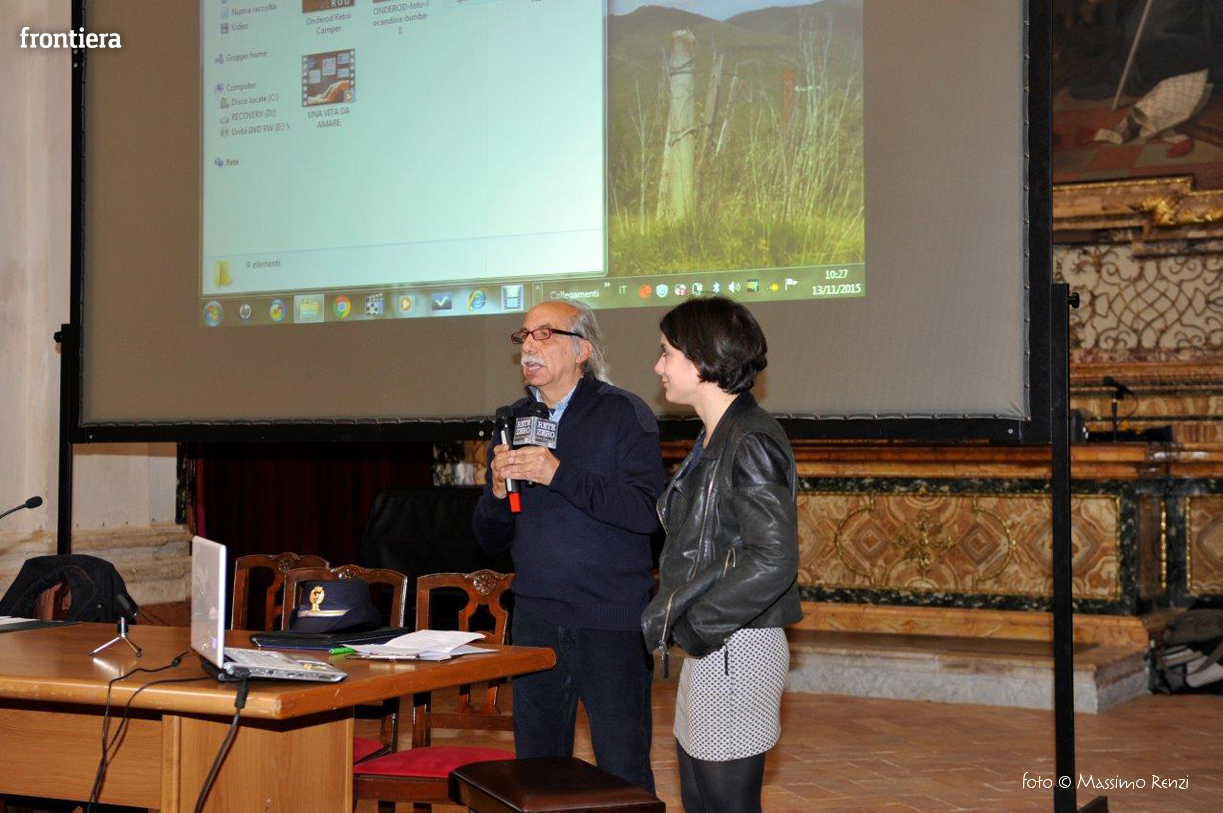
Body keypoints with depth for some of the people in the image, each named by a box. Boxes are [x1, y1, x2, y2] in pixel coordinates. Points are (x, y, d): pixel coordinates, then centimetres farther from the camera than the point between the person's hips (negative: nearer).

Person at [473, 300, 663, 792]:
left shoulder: (625, 415, -3)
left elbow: (646, 512, -18)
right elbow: (491, 540, 14)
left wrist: (559, 475, -21)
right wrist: (498, 489, -6)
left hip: (611, 623, -5)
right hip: (535, 622, 5)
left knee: (623, 774, -1)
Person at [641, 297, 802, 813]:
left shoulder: (752, 442, -16)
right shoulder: (713, 439, 14)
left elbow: (773, 560, -22)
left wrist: (696, 626, -17)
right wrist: (667, 615, 9)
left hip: (737, 649, -10)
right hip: (707, 648, 10)